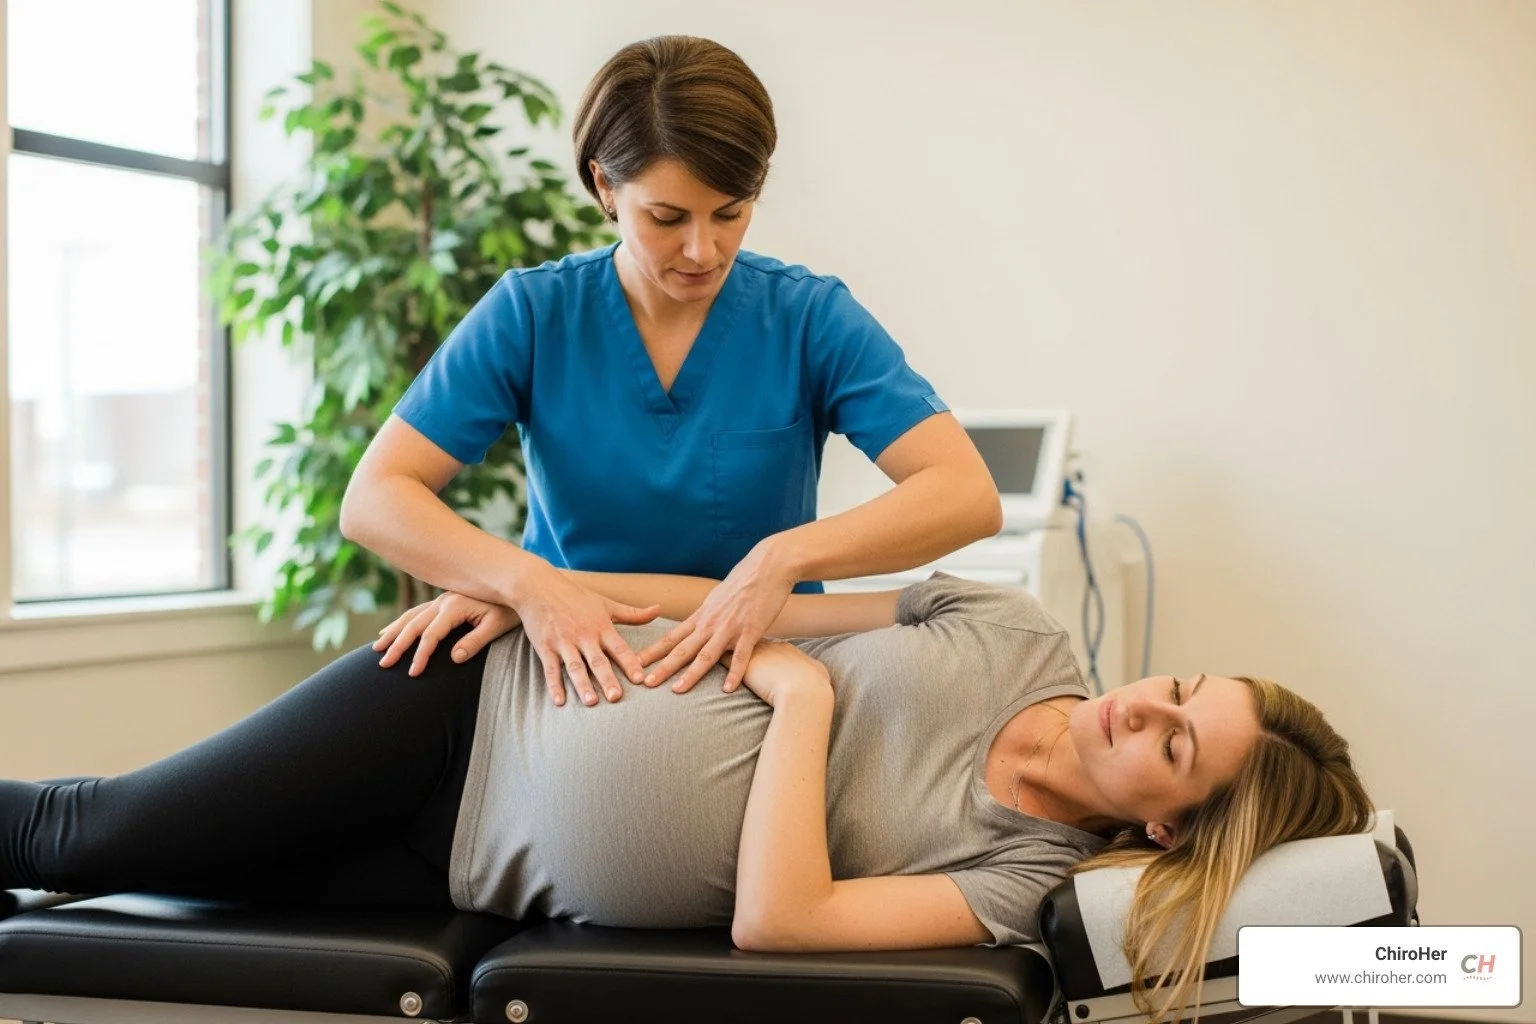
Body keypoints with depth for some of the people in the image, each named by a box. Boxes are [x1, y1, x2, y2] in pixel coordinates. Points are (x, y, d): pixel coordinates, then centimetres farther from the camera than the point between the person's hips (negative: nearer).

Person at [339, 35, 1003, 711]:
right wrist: (527, 582, -25)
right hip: (570, 676, 1)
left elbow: (968, 496, -12)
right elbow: (372, 501, -7)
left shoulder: (811, 318, -3)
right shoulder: (531, 313, -2)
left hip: (763, 671, 0)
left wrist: (783, 557, -27)